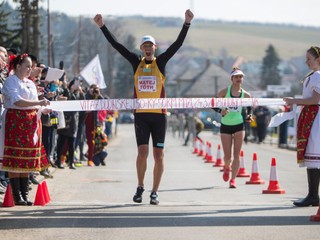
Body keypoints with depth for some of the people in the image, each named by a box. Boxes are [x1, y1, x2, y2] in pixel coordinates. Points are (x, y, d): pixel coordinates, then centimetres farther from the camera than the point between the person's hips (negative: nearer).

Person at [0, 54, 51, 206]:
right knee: (15, 159, -8)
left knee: (27, 160, 6)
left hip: (30, 123, 8)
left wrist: (43, 110, 2)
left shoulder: (30, 83, 19)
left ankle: (24, 194, 8)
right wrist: (39, 103, -27)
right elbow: (17, 101, -21)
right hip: (15, 122, -8)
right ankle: (17, 197, -7)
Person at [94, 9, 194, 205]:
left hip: (159, 115, -1)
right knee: (142, 152, -6)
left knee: (158, 154, 0)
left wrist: (187, 24, -14)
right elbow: (116, 45, 7)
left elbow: (178, 44, -4)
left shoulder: (161, 62, 5)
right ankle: (140, 187, 13)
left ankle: (154, 192, 7)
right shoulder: (136, 62, 9)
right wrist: (102, 26, 3)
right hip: (141, 115, 1)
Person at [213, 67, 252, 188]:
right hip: (225, 126, 0)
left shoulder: (245, 95, 0)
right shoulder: (224, 92, -5)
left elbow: (249, 108, 15)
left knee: (236, 154, -8)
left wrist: (249, 116, -5)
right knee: (227, 156, 4)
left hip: (239, 126, 1)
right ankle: (227, 167, 39)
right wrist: (220, 111, -21)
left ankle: (233, 180, -5)